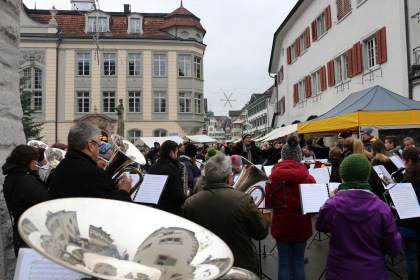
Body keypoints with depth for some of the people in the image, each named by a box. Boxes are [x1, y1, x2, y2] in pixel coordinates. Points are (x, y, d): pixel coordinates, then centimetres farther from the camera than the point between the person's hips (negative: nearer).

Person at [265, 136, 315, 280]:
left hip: (280, 226, 0)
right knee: (298, 262, 15)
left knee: (284, 263, 12)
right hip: (301, 226, 0)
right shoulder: (308, 178, -11)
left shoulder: (272, 177, -10)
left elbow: (268, 204, -3)